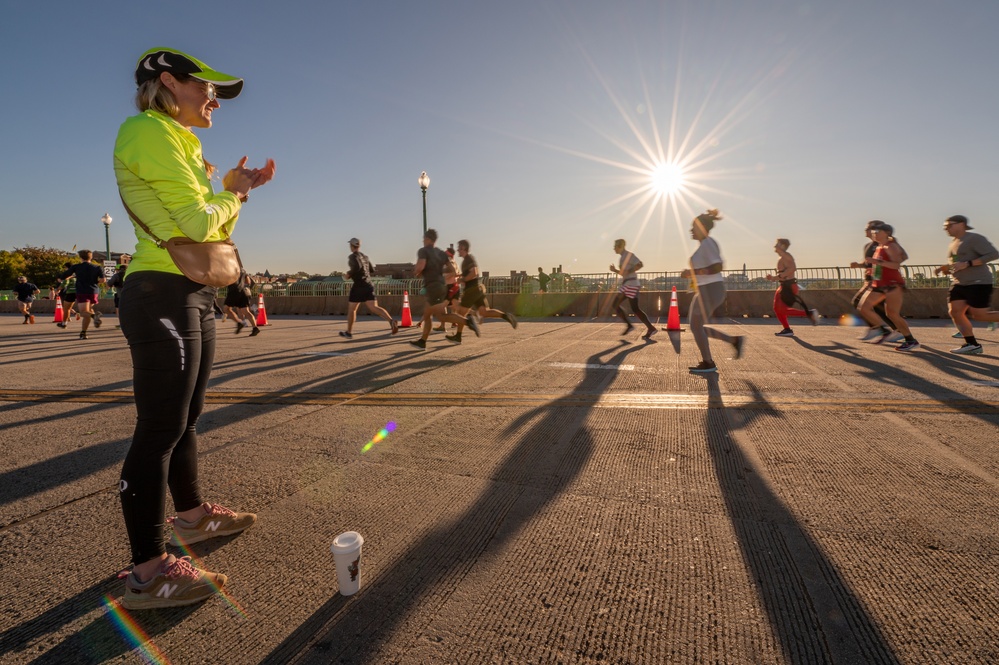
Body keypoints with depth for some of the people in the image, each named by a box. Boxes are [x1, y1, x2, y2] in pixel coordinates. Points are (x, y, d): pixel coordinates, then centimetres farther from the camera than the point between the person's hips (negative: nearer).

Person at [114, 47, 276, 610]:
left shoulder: (180, 142, 22)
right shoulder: (149, 131, -7)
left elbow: (214, 225, 21)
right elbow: (197, 221, -16)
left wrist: (235, 188, 13)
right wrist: (233, 194, 1)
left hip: (196, 295, 10)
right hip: (164, 294, -10)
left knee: (186, 418, 17)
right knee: (161, 428, -8)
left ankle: (193, 515, 33)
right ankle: (149, 572, 1)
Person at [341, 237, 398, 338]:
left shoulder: (353, 257, -6)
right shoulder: (365, 257, 18)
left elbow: (357, 267, -25)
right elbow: (371, 270, 25)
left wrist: (349, 274, -10)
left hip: (359, 286, -6)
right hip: (369, 285, 6)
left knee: (351, 309, 11)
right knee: (374, 308, -6)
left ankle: (349, 332, 21)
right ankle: (391, 321, -31)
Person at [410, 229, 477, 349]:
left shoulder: (423, 251, -5)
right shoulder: (441, 253, 15)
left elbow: (420, 266, -22)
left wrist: (416, 272, 0)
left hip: (432, 287, -8)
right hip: (441, 285, 8)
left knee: (441, 316, -11)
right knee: (427, 314, 16)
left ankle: (467, 320, -24)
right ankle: (422, 341, 21)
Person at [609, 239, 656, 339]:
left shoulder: (628, 255, -8)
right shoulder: (623, 257, 20)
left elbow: (640, 264, -22)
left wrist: (628, 271, -24)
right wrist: (615, 270, 10)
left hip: (631, 284, -10)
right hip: (626, 285, 10)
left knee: (635, 309, -8)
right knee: (615, 305, 5)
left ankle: (651, 328, -2)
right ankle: (629, 325, 6)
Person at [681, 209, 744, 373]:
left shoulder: (707, 243, -14)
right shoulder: (706, 243, 16)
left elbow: (717, 267, -24)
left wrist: (693, 272, -21)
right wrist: (693, 274, 14)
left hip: (710, 290, -10)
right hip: (706, 290, 10)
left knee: (696, 326, -2)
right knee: (697, 326, 14)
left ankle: (708, 363, 9)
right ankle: (734, 340, 16)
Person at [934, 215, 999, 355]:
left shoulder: (975, 239, -10)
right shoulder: (953, 243, 17)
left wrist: (967, 264, -26)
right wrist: (945, 269, 7)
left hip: (978, 283, -8)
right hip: (959, 284, 8)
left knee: (979, 315, -10)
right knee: (954, 311, -3)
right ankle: (972, 345, 3)